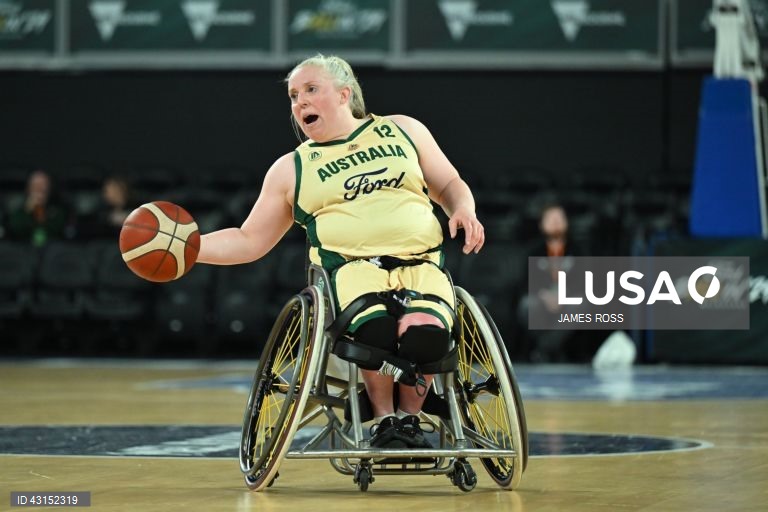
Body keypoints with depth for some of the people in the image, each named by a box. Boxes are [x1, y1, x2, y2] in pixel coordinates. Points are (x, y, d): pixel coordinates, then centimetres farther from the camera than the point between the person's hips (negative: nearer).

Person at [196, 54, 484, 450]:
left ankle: (409, 415, -5)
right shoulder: (291, 169, 17)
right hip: (351, 265, -1)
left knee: (426, 333, -34)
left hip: (421, 262, 1)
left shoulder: (402, 131, 18)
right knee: (375, 326, -38)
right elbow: (250, 241, 17)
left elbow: (450, 186, 23)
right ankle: (383, 418, -12)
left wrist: (463, 210, -1)